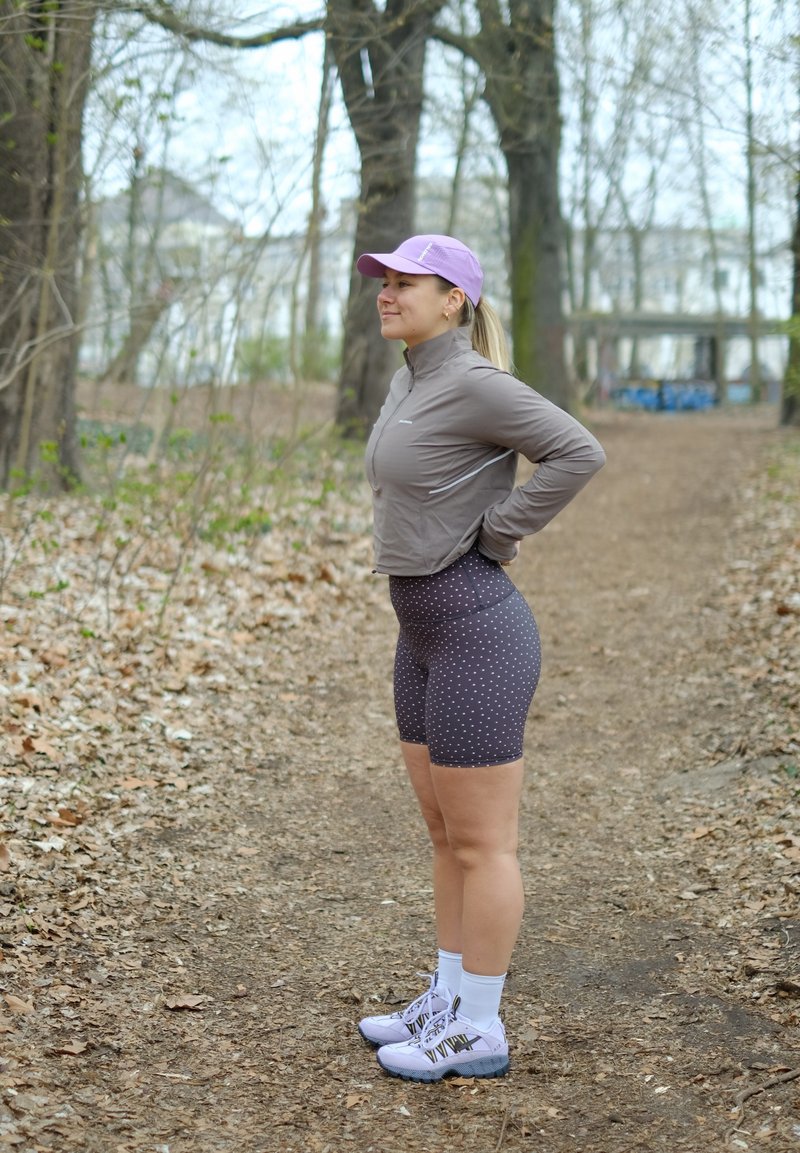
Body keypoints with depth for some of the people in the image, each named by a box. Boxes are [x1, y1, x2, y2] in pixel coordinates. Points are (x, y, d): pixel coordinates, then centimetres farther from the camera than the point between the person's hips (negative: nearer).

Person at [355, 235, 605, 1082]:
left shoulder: (473, 381, -16)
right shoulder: (411, 380, 13)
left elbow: (578, 452, -24)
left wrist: (492, 536, -16)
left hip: (476, 636, -10)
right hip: (427, 634, 10)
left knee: (479, 843, 1)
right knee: (446, 833, 16)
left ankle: (479, 1032, 13)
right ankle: (448, 1003, 28)